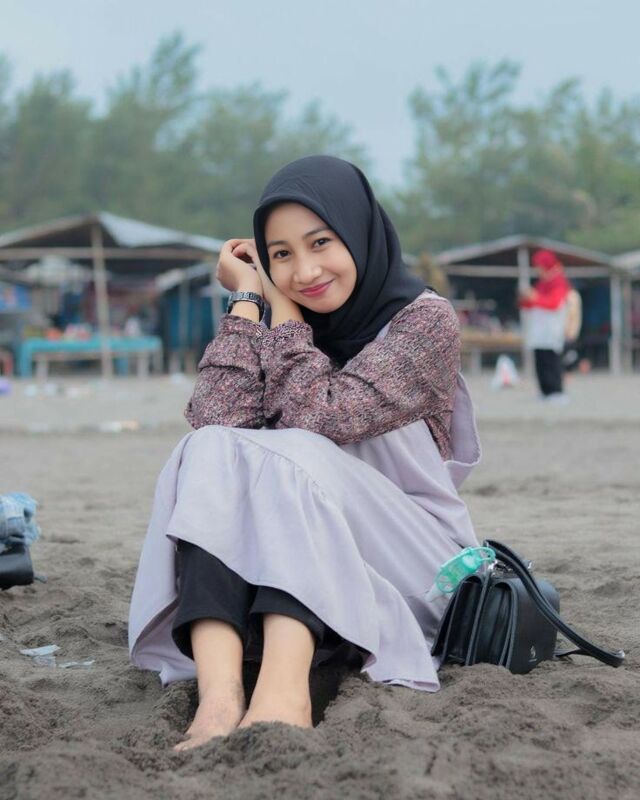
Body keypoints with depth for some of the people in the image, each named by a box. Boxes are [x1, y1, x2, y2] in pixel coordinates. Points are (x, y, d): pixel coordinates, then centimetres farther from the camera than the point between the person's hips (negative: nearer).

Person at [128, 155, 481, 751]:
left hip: (411, 566, -3)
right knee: (211, 452, -24)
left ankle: (282, 697, -49)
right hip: (295, 567, 4)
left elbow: (317, 415, -19)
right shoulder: (284, 326, 8)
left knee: (291, 457, -30)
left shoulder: (425, 320, -5)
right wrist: (248, 298, -6)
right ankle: (218, 699, -44)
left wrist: (282, 306, -7)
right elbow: (216, 420, -11)